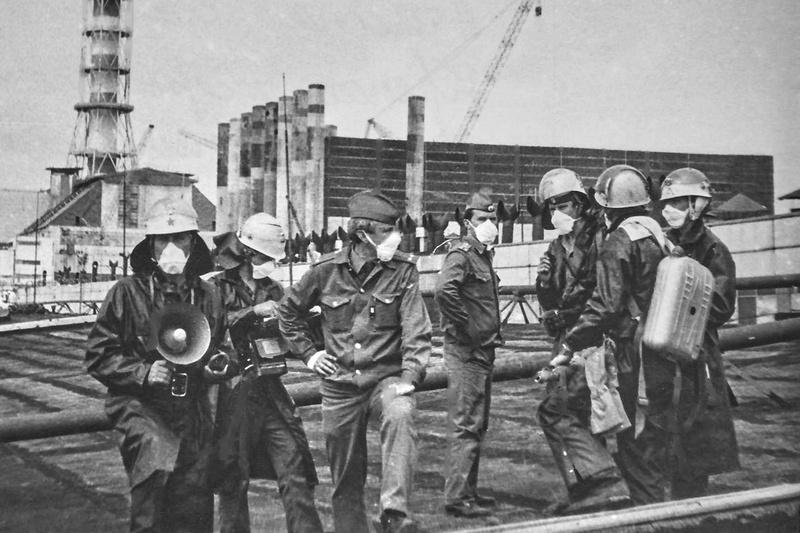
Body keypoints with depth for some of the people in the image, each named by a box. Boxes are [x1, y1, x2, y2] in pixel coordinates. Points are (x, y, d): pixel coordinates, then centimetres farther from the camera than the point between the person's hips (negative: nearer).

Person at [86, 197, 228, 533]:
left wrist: (216, 368, 3)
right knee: (157, 455, -30)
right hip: (140, 405, -4)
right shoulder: (128, 292, -5)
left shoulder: (208, 296, 8)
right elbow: (98, 356, -4)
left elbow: (221, 350, 24)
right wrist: (144, 372, -16)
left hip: (194, 411, 4)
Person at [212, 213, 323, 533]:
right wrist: (253, 312, -20)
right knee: (233, 482, 6)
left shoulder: (273, 290, 15)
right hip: (233, 395, -4)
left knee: (296, 477, -1)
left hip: (272, 394, 4)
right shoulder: (216, 288, -2)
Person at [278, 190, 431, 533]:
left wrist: (410, 376, -21)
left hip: (386, 378, -2)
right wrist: (308, 353, 7)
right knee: (346, 479, 9)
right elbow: (289, 311, 14)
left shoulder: (403, 270, -6)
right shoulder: (327, 270, -3)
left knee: (399, 416, -36)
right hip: (340, 386, 2)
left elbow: (416, 328, -9)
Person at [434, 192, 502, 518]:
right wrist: (466, 331, -25)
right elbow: (444, 290, -32)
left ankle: (467, 490, 25)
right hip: (466, 352, -10)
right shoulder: (461, 253, -13)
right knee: (466, 426, -6)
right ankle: (457, 498, -1)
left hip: (482, 351, 10)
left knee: (477, 425, 16)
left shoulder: (484, 255, 17)